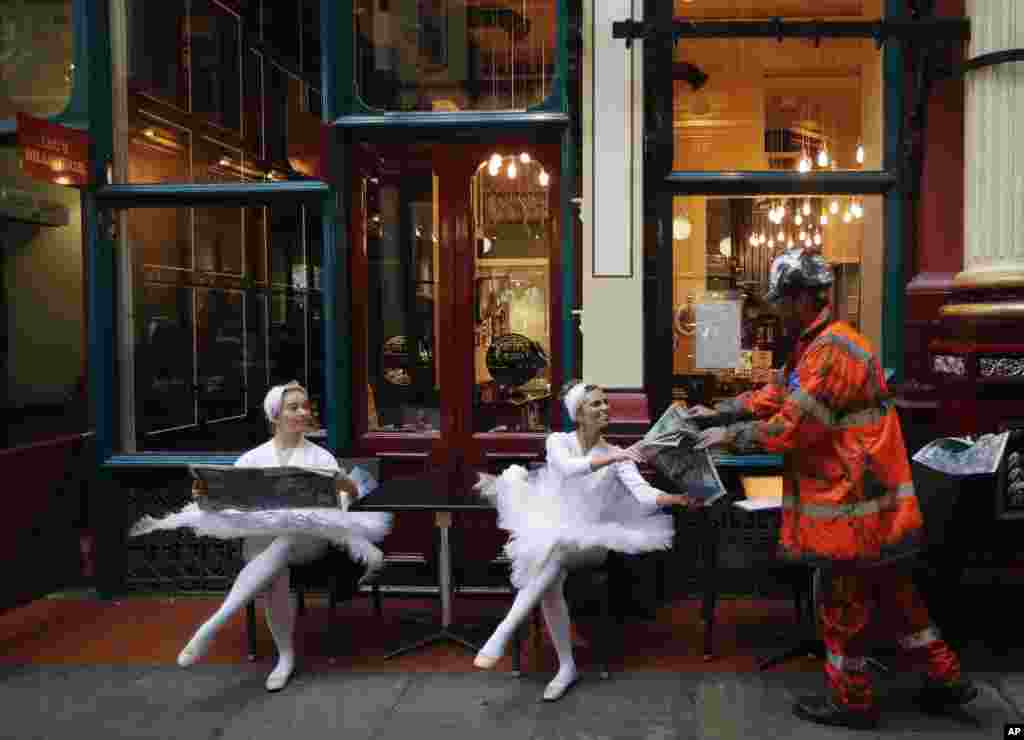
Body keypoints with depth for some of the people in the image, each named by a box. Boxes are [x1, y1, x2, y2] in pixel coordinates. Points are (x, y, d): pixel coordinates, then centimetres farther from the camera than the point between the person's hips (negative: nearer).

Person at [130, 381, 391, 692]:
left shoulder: (321, 457, 11)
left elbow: (341, 505, 2)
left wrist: (348, 487, -21)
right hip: (260, 536, 1)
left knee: (282, 545, -37)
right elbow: (226, 501, 6)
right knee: (274, 577, -34)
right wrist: (204, 496, -16)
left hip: (308, 536, -1)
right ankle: (286, 655, -17)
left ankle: (213, 624, -43)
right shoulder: (252, 459, 14)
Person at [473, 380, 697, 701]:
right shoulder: (558, 441, 0)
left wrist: (680, 498, -29)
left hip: (589, 539, -1)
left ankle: (503, 631, -39)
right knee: (549, 585, -30)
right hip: (549, 529, 1)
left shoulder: (616, 455, 3)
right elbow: (569, 468, -22)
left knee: (557, 546, -36)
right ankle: (566, 667, -17)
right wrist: (611, 459, -34)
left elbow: (644, 494, -11)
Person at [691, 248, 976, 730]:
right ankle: (945, 677, 34)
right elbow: (773, 396, 17)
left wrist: (730, 434, -12)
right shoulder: (813, 348, 12)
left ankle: (851, 701, 21)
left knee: (841, 602, 5)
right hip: (866, 499, 10)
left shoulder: (832, 351, -23)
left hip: (853, 503, -10)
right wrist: (718, 411, 11)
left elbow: (790, 427, -24)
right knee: (891, 591, 22)